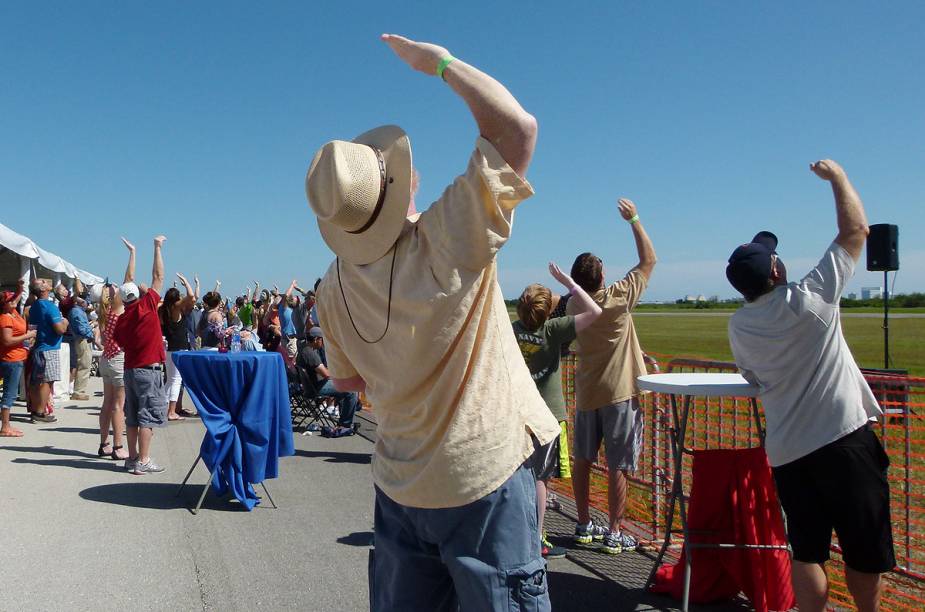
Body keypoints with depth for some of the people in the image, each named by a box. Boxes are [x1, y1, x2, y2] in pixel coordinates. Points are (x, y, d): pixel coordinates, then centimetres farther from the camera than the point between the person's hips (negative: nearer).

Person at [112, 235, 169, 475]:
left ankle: (133, 458, 17)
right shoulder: (146, 307, -8)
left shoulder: (120, 320, 6)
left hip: (130, 369, 6)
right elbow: (158, 277, -3)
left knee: (133, 416, 12)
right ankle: (143, 461, -5)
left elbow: (122, 344, 14)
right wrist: (157, 247, 5)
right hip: (149, 369, -6)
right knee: (149, 415, -4)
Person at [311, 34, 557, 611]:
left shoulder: (335, 288, -5)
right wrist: (438, 60, -14)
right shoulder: (447, 241, -23)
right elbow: (518, 125, -23)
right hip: (487, 476, -5)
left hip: (400, 486, 5)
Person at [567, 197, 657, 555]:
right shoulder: (618, 298, -13)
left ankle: (585, 527, 22)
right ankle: (614, 534, 7)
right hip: (619, 392, -5)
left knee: (582, 461, 14)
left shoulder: (573, 307, -2)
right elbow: (648, 260, -4)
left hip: (586, 392, 5)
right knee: (617, 466, 1)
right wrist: (634, 219, 2)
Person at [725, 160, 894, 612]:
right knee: (864, 548, 13)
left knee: (806, 550, 11)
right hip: (844, 440, -4)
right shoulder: (809, 300, -14)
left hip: (787, 452, 4)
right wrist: (837, 176, 6)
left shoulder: (738, 326, 0)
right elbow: (855, 230, -6)